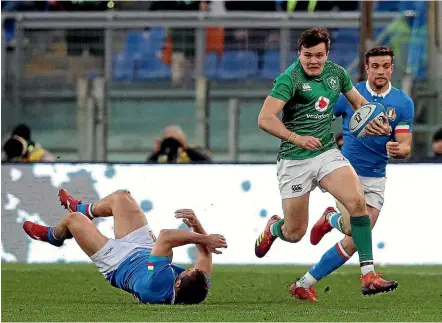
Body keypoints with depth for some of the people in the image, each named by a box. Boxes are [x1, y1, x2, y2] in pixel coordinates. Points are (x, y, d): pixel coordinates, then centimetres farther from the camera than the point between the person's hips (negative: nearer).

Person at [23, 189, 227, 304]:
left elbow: (166, 237, -54)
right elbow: (206, 252, -22)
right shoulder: (199, 287, -35)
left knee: (73, 219, 10)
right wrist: (197, 226, -37)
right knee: (120, 197, 14)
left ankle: (53, 235, 50)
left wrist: (203, 239, -50)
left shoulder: (157, 287, -51)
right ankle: (83, 209, 50)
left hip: (116, 262, -5)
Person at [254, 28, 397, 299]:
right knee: (295, 234, 2)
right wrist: (296, 138, -36)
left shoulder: (336, 73, 3)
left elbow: (358, 101, 21)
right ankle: (274, 228, 42)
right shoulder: (290, 79, -15)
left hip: (327, 152, 4)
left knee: (357, 201, -21)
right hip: (295, 161, -4)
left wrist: (375, 121, 0)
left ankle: (368, 274, -21)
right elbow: (265, 119, -23)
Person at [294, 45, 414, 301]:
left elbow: (406, 147, -6)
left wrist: (397, 150, -30)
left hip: (376, 179, 3)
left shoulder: (403, 103, -2)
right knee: (354, 228, -23)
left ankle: (307, 282, 12)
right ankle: (331, 219, 14)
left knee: (355, 242, -2)